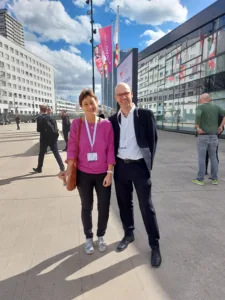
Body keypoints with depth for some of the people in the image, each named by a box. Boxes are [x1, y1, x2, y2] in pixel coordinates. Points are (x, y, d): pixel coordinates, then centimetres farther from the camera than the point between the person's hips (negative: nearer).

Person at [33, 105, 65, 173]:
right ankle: (62, 167, -5)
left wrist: (43, 130, 11)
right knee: (56, 153, 3)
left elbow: (39, 129, -7)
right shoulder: (51, 117, 9)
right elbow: (55, 127, 5)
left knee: (41, 153, 12)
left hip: (45, 138, -3)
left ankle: (39, 168, 24)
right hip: (53, 137, 3)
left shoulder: (39, 118, -5)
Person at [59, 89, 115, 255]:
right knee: (86, 207, 16)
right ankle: (88, 237, 38)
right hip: (83, 174, 0)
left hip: (103, 174, 0)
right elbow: (72, 148, -7)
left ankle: (101, 236, 36)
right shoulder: (76, 124, -6)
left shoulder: (106, 124, -7)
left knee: (104, 207, 10)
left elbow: (111, 150, -6)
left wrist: (109, 172, -8)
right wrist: (69, 170, -14)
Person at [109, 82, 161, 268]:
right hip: (120, 166, 4)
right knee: (124, 204, 15)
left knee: (146, 206, 2)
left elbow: (152, 140, -2)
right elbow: (111, 143, 10)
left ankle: (155, 245, 18)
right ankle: (129, 234, 37)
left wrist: (148, 164, -5)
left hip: (139, 166, -3)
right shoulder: (113, 119, 7)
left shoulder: (145, 115, -3)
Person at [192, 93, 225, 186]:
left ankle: (200, 179, 6)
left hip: (203, 137, -4)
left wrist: (197, 128, -20)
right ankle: (214, 179, 16)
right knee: (213, 157, 14)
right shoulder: (216, 107, 9)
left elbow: (198, 115, -29)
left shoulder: (199, 107, -7)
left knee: (201, 158, 2)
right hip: (213, 137, 5)